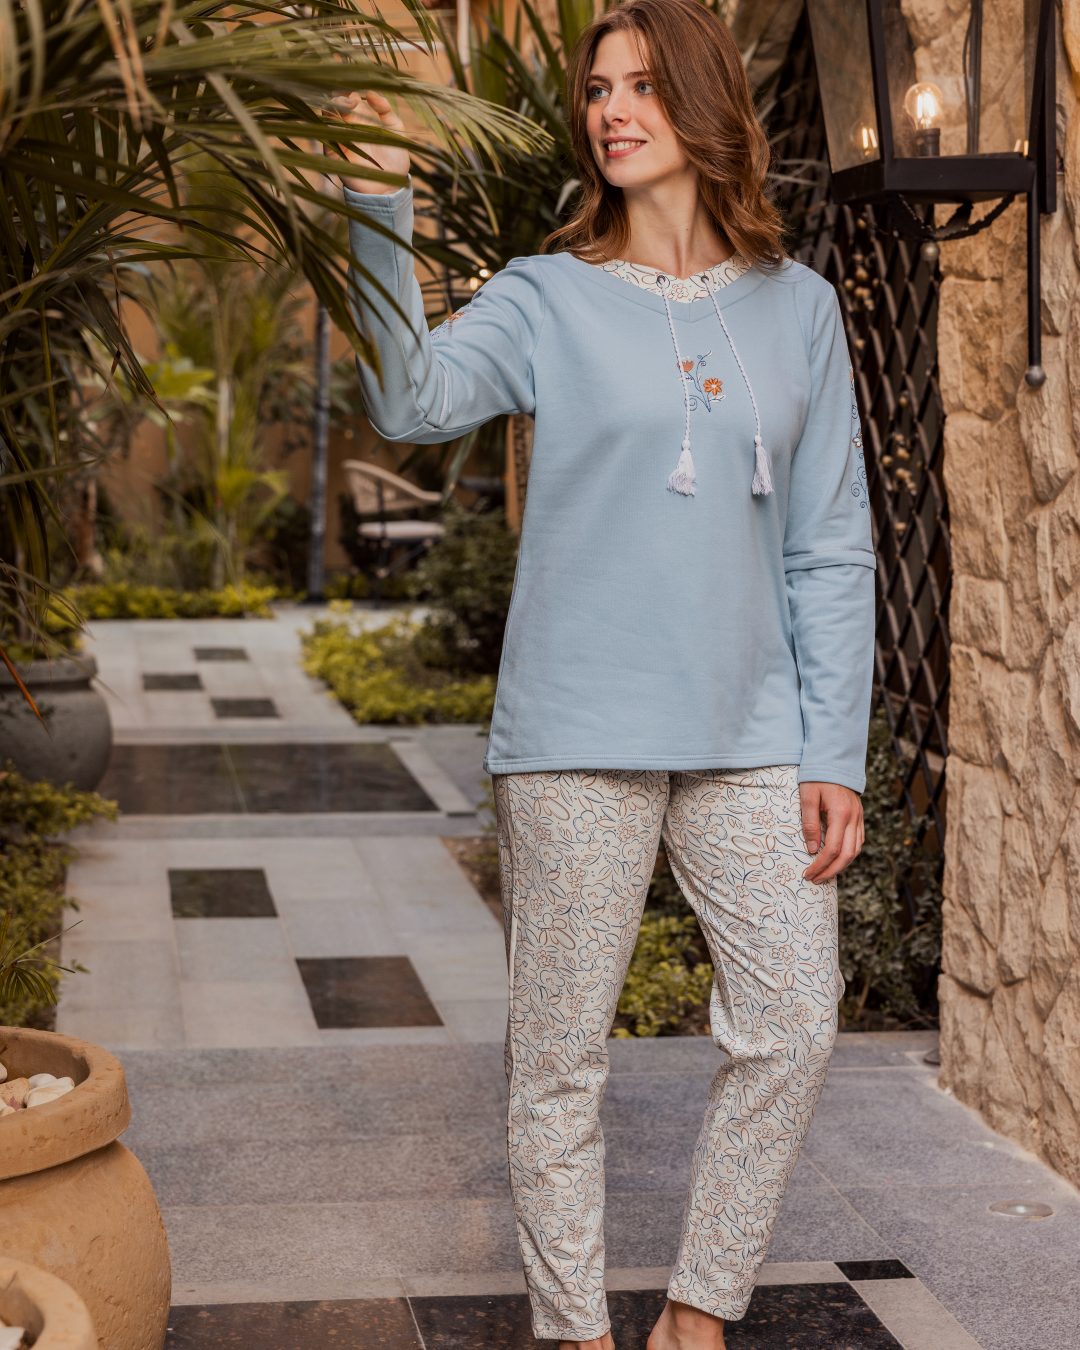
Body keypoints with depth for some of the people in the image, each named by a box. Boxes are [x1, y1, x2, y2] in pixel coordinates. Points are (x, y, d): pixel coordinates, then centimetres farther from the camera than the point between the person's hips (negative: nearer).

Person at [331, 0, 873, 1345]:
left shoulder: (796, 308, 8)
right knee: (559, 1054, 4)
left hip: (748, 737, 2)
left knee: (792, 1028, 1)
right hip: (576, 735, -2)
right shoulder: (547, 299, 2)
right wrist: (379, 206, -26)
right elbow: (412, 400, -18)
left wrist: (835, 754, 2)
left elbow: (829, 553, 7)